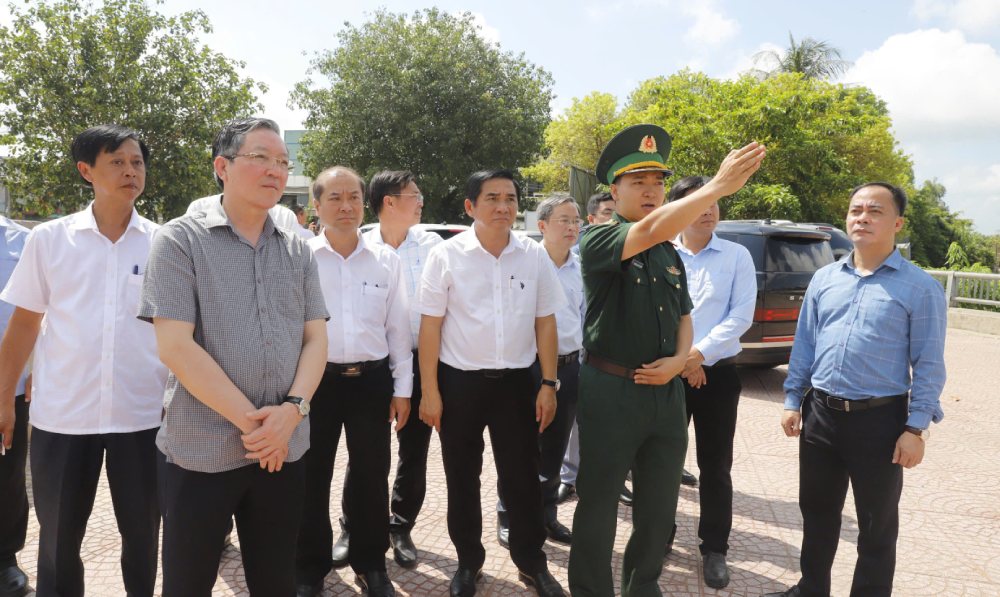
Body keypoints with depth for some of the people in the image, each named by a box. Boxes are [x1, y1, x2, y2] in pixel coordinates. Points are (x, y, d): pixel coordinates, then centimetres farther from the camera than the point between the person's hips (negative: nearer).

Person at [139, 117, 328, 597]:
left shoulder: (297, 251, 8)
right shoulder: (181, 239, -6)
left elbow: (315, 339, 5)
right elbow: (174, 345, -13)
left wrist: (292, 410, -12)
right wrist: (250, 419, -14)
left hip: (283, 447, 4)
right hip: (200, 449, -3)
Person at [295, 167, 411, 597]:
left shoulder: (386, 260, 3)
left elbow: (398, 327, 6)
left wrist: (402, 387, 5)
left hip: (372, 380, 2)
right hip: (315, 380, -1)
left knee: (371, 476, 13)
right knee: (312, 477, 11)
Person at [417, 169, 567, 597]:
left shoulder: (535, 256, -1)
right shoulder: (446, 255, -7)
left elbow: (545, 322, 4)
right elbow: (430, 325, -5)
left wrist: (548, 384, 0)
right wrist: (430, 391, -6)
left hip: (517, 381, 1)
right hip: (459, 381, -1)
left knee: (522, 478, 10)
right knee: (462, 479, 13)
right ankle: (468, 562, 32)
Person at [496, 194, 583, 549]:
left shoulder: (581, 269, 6)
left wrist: (584, 358, 11)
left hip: (569, 365, 5)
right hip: (531, 364, -5)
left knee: (555, 447, 15)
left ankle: (546, 515, 30)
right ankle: (508, 518, 20)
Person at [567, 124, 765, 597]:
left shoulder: (670, 254, 12)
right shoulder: (597, 241, -9)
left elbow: (683, 318, 17)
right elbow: (649, 230, -29)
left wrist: (678, 360, -3)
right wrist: (718, 186, -35)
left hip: (666, 392, 6)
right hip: (610, 391, -6)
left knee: (660, 506, 16)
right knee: (598, 505, 8)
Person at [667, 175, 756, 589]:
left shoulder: (737, 256, 1)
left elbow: (742, 315, -7)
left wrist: (700, 353, -16)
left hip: (719, 372, 0)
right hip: (667, 370, 1)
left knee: (715, 466, 7)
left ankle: (714, 549, 22)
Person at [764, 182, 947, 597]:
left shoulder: (920, 287, -6)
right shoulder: (824, 279, 6)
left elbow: (928, 364, -7)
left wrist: (916, 428, -12)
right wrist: (793, 400, 7)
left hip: (880, 419, -4)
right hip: (820, 413, 4)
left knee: (877, 525, 10)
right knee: (817, 512, 18)